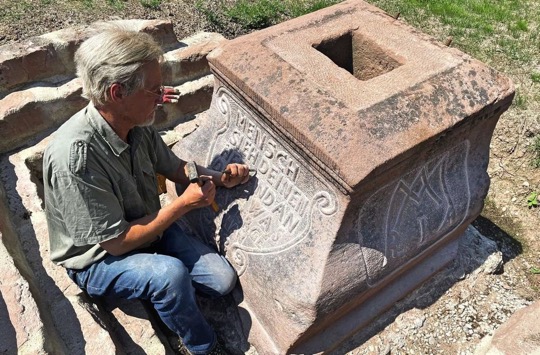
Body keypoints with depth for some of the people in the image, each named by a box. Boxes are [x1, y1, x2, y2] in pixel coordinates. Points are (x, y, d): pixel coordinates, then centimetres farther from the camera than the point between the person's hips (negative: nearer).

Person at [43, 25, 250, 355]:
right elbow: (116, 242, -26)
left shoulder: (138, 125, -13)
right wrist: (183, 204, -24)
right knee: (169, 274, -34)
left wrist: (220, 177, -13)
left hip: (148, 226, 6)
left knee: (222, 280, -6)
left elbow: (175, 167, 5)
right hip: (99, 257, -6)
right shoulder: (75, 156, -34)